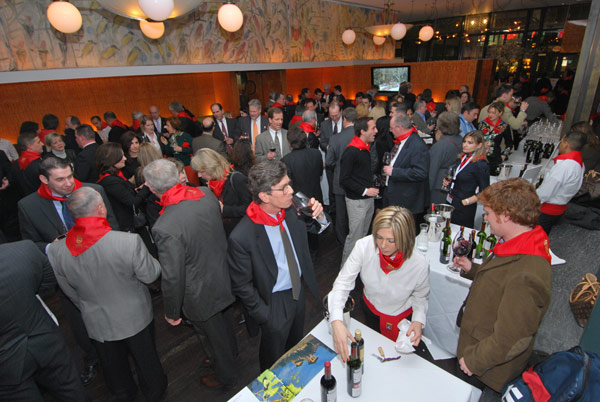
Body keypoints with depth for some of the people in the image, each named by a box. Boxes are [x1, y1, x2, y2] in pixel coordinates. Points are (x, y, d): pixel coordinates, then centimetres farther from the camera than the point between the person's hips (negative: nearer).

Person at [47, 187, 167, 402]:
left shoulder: (56, 251, -19)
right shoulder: (129, 241, -33)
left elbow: (69, 291, -2)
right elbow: (150, 275, -18)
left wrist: (88, 309, 16)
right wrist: (146, 255, 3)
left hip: (97, 322, 3)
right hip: (135, 317, -2)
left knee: (113, 365, 29)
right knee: (146, 359, 25)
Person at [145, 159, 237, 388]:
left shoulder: (165, 228, -35)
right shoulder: (206, 193, -16)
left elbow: (172, 278, -25)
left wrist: (172, 313, -8)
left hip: (201, 295, -6)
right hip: (224, 277, 6)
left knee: (212, 336, 22)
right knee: (224, 321, 33)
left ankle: (225, 374, 51)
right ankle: (231, 353, 61)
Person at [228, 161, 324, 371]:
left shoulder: (289, 210, -18)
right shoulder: (241, 237, -35)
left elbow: (315, 228, 2)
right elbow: (241, 286, -20)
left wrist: (318, 215, -20)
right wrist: (265, 316, -13)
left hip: (299, 289, 6)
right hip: (275, 302, -6)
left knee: (296, 344, 33)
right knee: (274, 357, 24)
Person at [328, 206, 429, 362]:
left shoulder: (420, 264, -30)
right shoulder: (364, 246, -31)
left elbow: (420, 297, -9)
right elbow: (343, 283, -28)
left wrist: (418, 321, -27)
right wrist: (336, 321, -40)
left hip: (402, 319, -1)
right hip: (369, 310, 2)